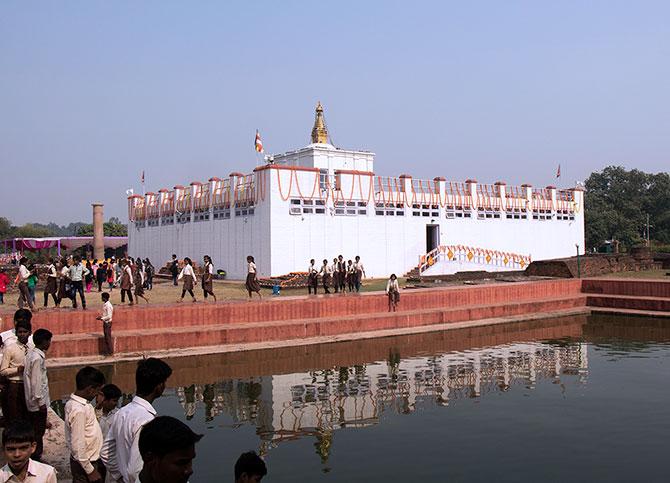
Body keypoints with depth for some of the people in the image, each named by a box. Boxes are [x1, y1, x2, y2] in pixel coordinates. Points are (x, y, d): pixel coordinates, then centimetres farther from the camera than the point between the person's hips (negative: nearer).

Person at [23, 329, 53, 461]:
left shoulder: (31, 352, 5)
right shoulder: (38, 358, -23)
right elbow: (36, 381, -23)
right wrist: (41, 402, -17)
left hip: (31, 400, 9)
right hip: (38, 402, -9)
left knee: (34, 429, 19)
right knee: (38, 431, 2)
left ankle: (33, 455, 29)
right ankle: (36, 458, 10)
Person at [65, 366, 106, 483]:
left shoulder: (74, 402, 1)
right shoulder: (79, 410, -27)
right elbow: (78, 446, -25)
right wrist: (90, 470, -19)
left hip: (92, 459, 9)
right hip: (85, 464, -9)